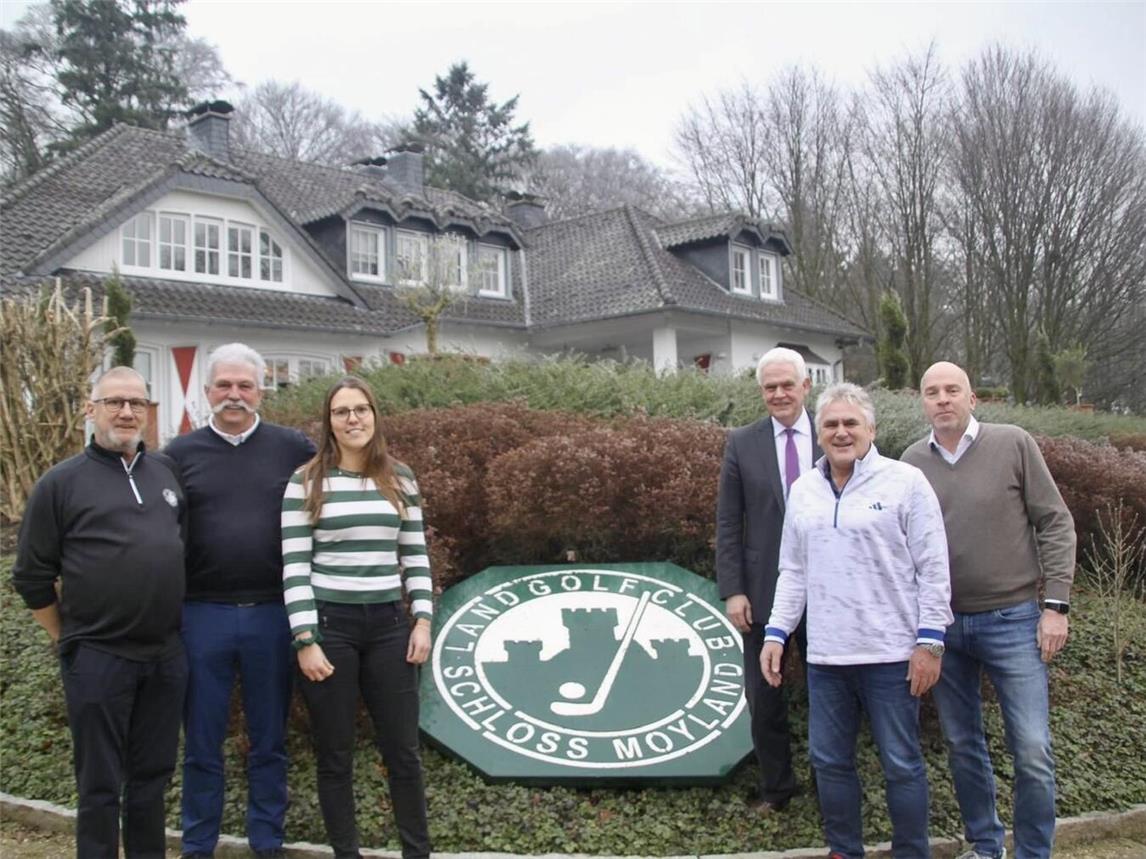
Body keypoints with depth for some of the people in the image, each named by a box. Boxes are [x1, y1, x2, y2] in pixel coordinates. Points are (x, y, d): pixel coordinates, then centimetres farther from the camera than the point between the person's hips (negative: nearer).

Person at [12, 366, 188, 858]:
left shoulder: (168, 471, 7)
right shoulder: (62, 482, -4)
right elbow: (31, 577, 0)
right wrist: (68, 640, 3)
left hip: (167, 654, 4)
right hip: (97, 658, -4)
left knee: (152, 776, 15)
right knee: (100, 785, 7)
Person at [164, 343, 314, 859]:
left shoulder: (293, 448, 2)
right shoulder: (181, 453, 3)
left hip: (272, 614, 0)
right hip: (202, 614, 0)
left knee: (269, 740, 12)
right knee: (201, 742, 11)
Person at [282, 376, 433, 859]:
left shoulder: (400, 479, 7)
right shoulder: (306, 483, -3)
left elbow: (415, 556, 9)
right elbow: (295, 567, -6)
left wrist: (422, 621, 1)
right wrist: (306, 640, -11)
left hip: (388, 624, 3)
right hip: (330, 624, -2)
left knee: (402, 749, 8)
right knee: (334, 754, 8)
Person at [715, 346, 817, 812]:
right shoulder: (742, 443, 0)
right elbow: (727, 524, 0)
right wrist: (732, 591, -6)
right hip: (763, 591, 1)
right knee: (764, 696, 10)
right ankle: (775, 785, 28)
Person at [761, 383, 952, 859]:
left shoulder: (906, 481, -4)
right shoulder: (803, 490, 9)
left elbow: (933, 568, -5)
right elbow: (793, 571, 13)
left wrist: (930, 641, -9)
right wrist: (776, 633, 8)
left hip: (890, 653, -4)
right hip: (825, 655, 5)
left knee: (901, 764, 6)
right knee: (829, 761, 12)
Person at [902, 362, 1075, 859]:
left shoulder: (1014, 445, -4)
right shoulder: (912, 462, 2)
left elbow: (1055, 524, -2)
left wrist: (1056, 604, -8)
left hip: (1011, 620, -2)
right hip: (943, 625, 3)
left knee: (1032, 749, -2)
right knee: (962, 745, 14)